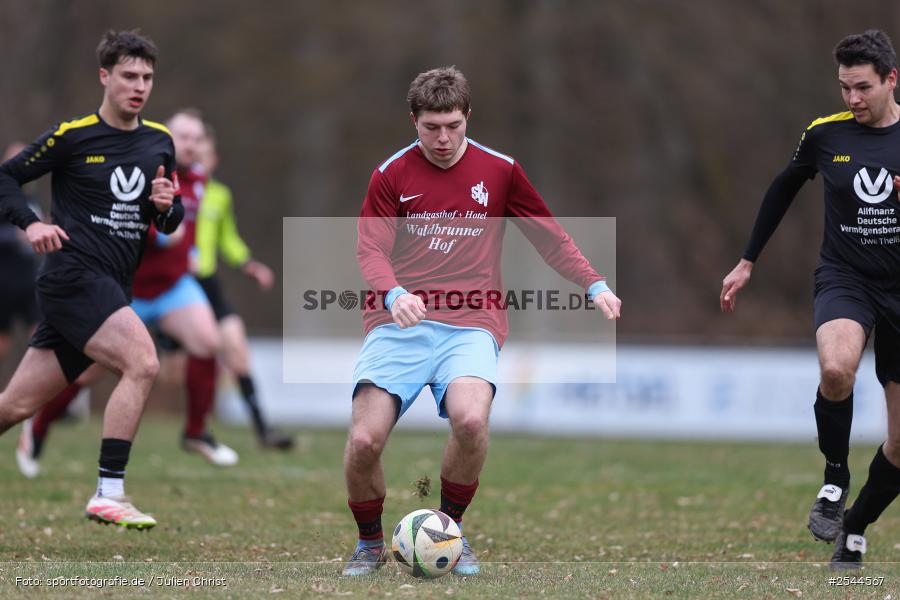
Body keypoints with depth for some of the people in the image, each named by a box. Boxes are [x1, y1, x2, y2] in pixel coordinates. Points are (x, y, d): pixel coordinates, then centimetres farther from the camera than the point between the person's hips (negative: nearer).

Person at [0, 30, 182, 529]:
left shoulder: (159, 142, 13)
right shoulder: (72, 135, -4)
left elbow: (169, 223, 21)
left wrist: (166, 207, -2)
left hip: (110, 289, 6)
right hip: (74, 276, -6)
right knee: (142, 362, -24)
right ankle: (108, 493, -21)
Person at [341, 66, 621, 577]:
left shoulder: (499, 171, 9)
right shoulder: (391, 175, 6)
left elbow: (550, 237, 17)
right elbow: (371, 251, -1)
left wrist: (594, 285, 3)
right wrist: (394, 295, -22)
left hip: (470, 327, 0)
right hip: (398, 324, 0)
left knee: (471, 420, -30)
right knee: (365, 439, -18)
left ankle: (452, 529, -3)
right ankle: (370, 544, 10)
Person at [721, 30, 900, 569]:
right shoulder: (826, 135, -1)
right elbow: (784, 190, 16)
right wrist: (748, 262, 19)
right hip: (845, 278, -1)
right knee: (836, 367, -35)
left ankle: (854, 531, 27)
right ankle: (835, 480, -11)